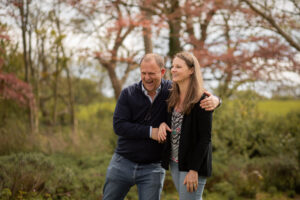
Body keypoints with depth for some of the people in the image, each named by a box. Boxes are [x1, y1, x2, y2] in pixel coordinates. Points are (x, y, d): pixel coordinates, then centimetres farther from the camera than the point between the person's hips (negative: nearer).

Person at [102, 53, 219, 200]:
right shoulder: (128, 93, -5)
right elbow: (119, 126, -11)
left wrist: (214, 100, -24)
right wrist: (150, 131, -21)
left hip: (153, 167, -1)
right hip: (123, 163, 1)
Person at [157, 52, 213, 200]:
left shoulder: (202, 100, -14)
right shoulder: (173, 97, 8)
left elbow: (205, 138, -15)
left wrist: (194, 169, -19)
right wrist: (162, 123, -1)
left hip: (193, 164, -7)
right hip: (174, 162, 7)